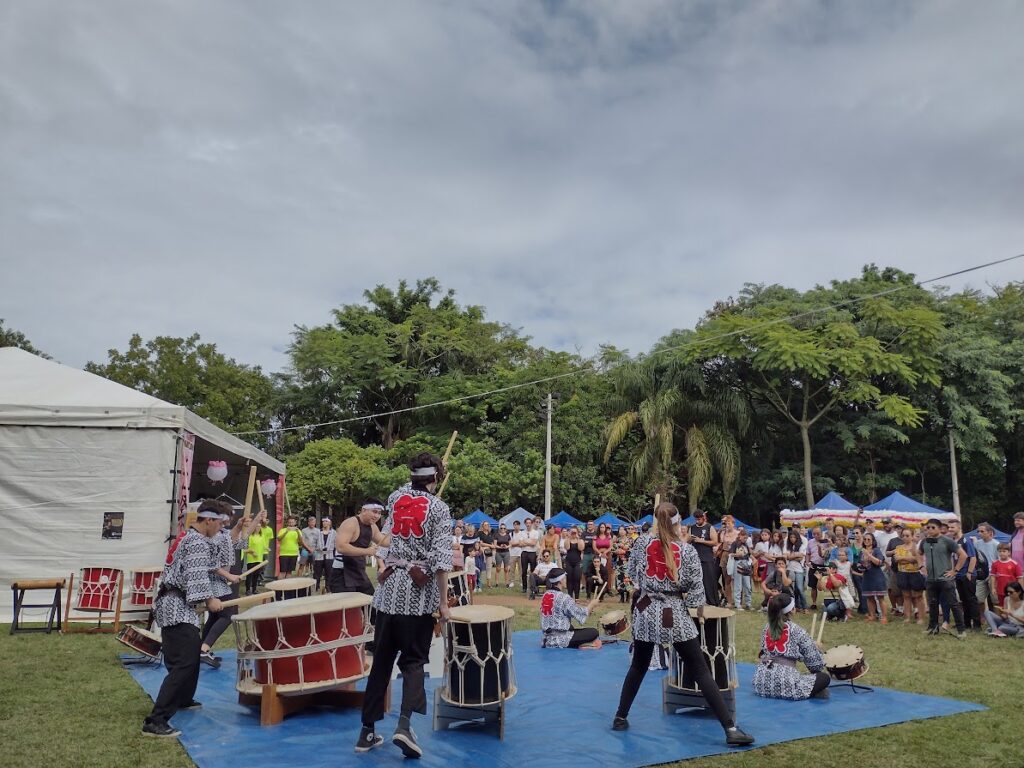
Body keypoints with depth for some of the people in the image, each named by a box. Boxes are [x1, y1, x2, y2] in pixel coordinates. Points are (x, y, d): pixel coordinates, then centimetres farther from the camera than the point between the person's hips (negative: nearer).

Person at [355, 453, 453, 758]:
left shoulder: (396, 497, 6)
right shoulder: (438, 508, -8)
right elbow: (441, 559, -13)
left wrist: (415, 482, 43)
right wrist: (444, 601, -8)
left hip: (390, 589, 4)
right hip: (419, 593, -4)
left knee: (381, 660, 12)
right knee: (413, 660, 7)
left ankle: (367, 731, 17)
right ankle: (404, 724, -10)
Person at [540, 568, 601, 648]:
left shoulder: (545, 595, 6)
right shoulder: (564, 598, -17)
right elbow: (581, 615, -11)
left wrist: (574, 604, 16)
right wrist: (592, 605, 5)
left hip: (547, 639, 8)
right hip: (560, 640, -8)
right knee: (593, 632, 1)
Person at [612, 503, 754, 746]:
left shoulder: (642, 542, -5)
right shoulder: (687, 550, -9)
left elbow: (632, 573, 8)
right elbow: (696, 588, -5)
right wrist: (699, 608, 14)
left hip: (645, 611, 2)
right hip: (674, 615, -2)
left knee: (638, 666, 19)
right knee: (701, 671, 1)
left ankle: (620, 717, 26)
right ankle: (730, 729, -1)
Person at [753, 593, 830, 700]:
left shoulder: (767, 627, 12)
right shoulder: (796, 630, -4)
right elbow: (812, 655, 0)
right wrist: (816, 647, 24)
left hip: (763, 680, 6)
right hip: (786, 679, -6)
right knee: (825, 678, 11)